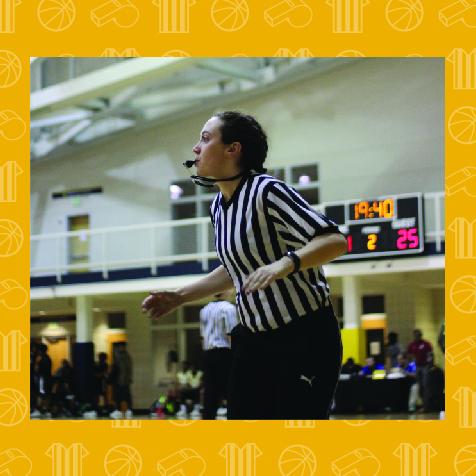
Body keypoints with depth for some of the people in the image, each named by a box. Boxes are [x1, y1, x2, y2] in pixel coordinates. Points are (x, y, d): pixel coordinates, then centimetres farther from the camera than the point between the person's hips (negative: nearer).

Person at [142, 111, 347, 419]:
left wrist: (285, 264, -40)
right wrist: (180, 297, 20)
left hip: (306, 339, -8)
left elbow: (335, 241, -24)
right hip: (254, 341, 8)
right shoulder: (218, 208, 8)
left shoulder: (267, 191, -17)